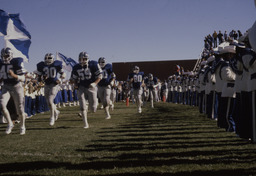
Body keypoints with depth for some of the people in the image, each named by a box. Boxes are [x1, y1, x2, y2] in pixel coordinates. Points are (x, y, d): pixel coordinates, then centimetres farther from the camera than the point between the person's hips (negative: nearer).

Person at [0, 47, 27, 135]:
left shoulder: (17, 63, -13)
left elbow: (23, 79, -14)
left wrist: (14, 75, -31)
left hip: (17, 87, -4)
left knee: (20, 109, 2)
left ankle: (22, 126, 25)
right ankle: (10, 123, 0)